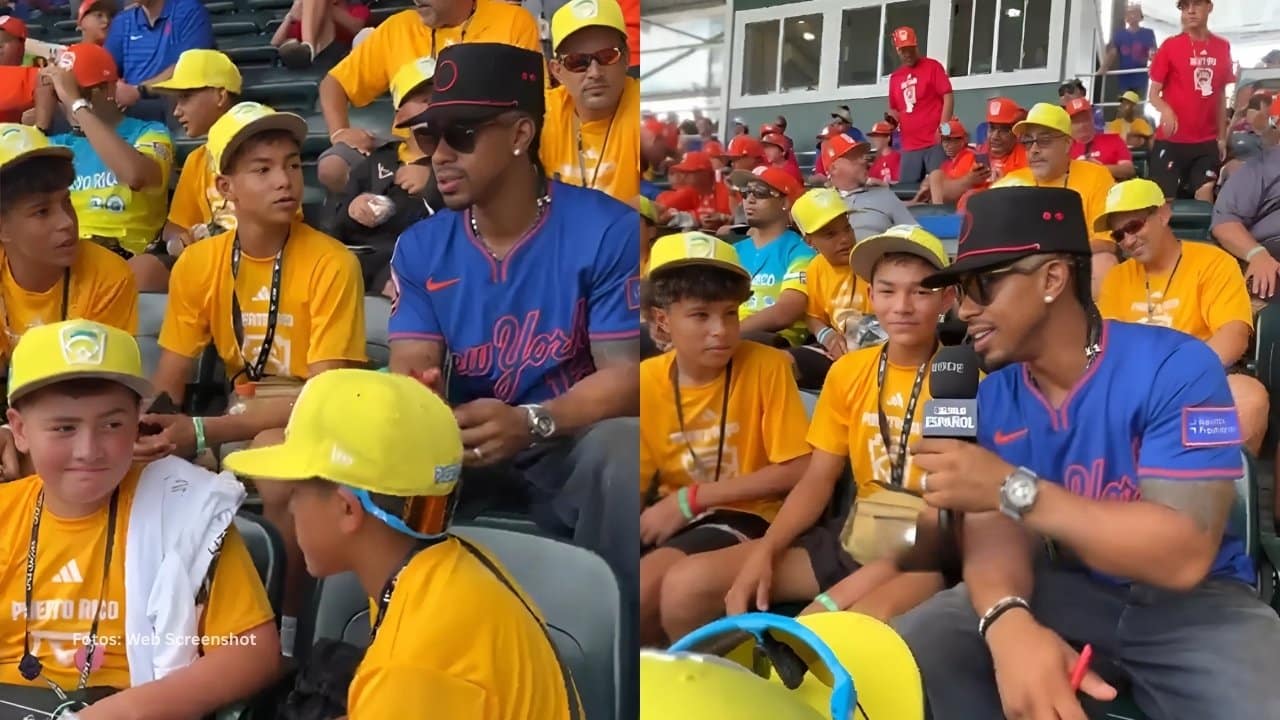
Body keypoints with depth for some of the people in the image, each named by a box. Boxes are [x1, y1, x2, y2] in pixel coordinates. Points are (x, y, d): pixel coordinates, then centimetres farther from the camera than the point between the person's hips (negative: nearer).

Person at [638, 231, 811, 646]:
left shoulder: (766, 366, -11)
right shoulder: (646, 381, -1)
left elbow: (798, 471, -11)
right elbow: (640, 483, 3)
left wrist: (690, 498, -15)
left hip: (744, 516, -4)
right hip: (670, 517, 4)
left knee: (653, 579, -30)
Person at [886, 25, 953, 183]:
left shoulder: (932, 66, 1)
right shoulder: (895, 77, 16)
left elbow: (948, 97, -5)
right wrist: (892, 122, 2)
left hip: (935, 143, -5)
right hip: (909, 146, 5)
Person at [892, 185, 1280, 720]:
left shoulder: (1176, 367, -18)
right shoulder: (993, 396, -1)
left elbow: (1184, 555, -26)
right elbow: (992, 530, -11)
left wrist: (1012, 488, -32)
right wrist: (1010, 621, -35)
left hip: (1191, 602, -4)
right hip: (1060, 588, 4)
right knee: (909, 651, -15)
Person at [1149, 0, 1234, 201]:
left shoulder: (1222, 47, 7)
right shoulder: (1170, 46, -4)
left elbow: (1221, 96, 14)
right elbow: (1153, 94, -3)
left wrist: (1222, 137, 13)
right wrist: (1165, 109, -24)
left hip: (1207, 142, 3)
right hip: (1171, 140, -3)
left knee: (1205, 195, 0)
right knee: (1165, 199, -3)